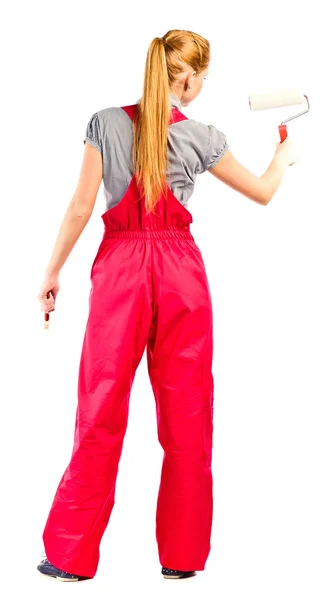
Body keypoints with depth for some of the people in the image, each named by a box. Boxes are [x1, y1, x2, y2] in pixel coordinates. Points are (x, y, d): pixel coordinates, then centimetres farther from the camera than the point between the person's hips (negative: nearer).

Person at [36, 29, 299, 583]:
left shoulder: (105, 123, 1)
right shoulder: (201, 137, 1)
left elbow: (81, 209, -3)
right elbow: (263, 193, 15)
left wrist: (52, 272, 7)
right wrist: (284, 157, 35)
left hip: (120, 267, 0)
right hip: (180, 271, 0)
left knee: (102, 409, 6)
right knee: (186, 412, 9)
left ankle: (72, 554, 12)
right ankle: (182, 554, 17)